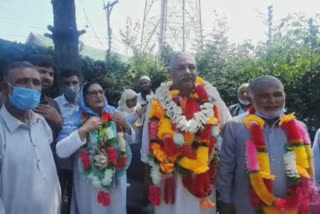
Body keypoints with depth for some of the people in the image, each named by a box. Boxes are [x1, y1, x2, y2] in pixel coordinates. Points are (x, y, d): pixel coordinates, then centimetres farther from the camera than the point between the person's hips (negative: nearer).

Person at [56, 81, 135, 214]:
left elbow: (131, 138, 8)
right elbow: (61, 151, -23)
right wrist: (84, 130, -30)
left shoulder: (112, 113, -1)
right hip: (90, 181, -4)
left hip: (116, 176, 4)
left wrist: (125, 125, -11)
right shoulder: (77, 119, -12)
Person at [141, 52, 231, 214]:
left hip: (204, 179, 1)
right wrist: (149, 176, 8)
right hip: (169, 180, 0)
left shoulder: (211, 99, -3)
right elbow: (151, 141, 2)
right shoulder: (158, 102, -4)